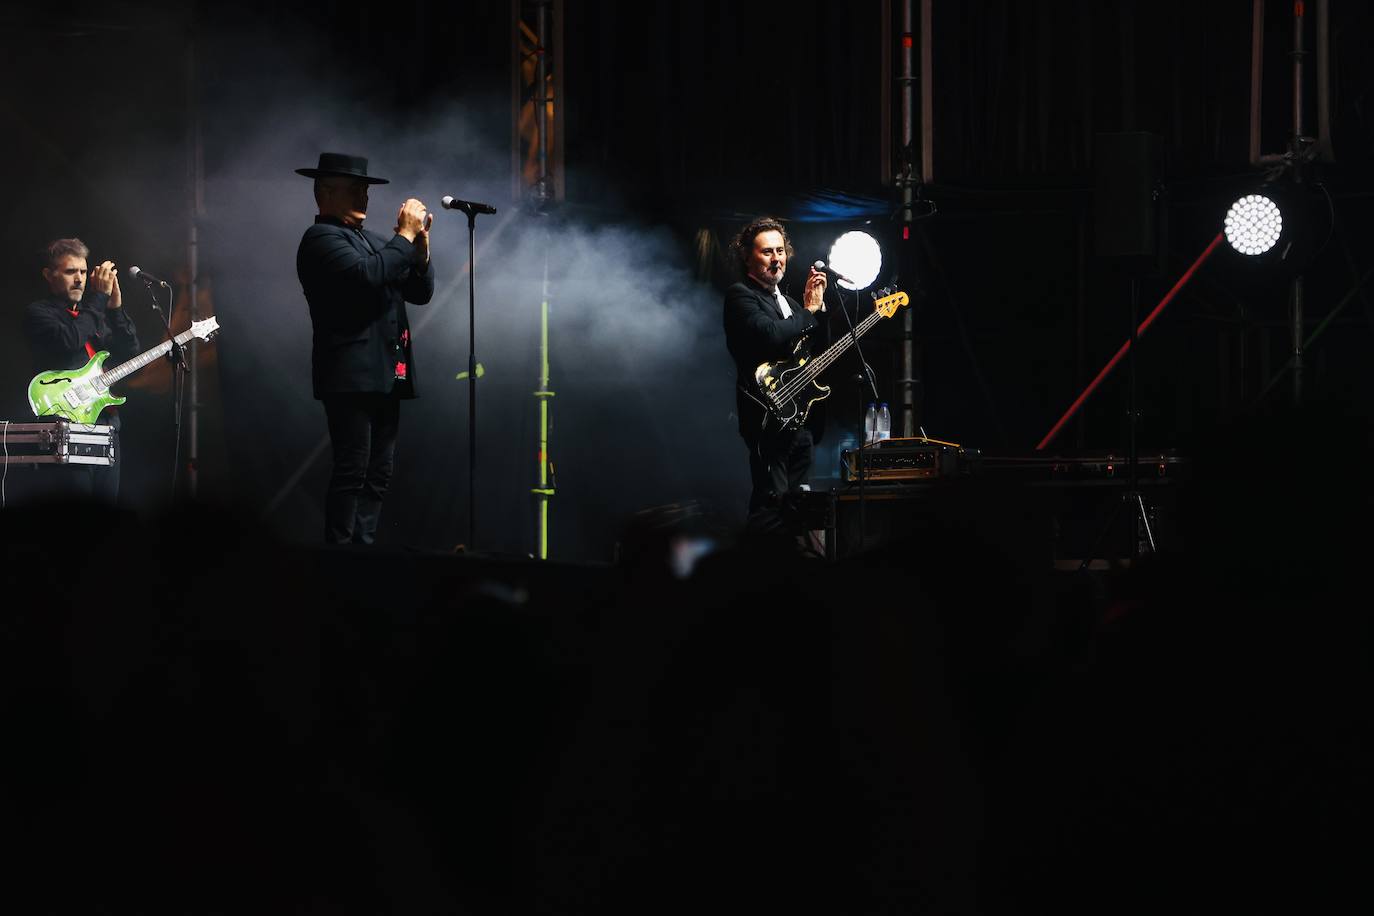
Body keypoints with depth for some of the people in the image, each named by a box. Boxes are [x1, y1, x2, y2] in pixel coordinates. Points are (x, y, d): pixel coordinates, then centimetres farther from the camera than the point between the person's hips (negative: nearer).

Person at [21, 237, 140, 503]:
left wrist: (116, 308, -3)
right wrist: (99, 296, -15)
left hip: (107, 425, 7)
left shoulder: (92, 314, 20)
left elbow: (130, 353, 10)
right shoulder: (38, 313, -1)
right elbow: (69, 341, -21)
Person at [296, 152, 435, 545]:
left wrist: (421, 244, 4)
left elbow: (420, 292, 19)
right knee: (352, 471, -12)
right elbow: (367, 275, -22)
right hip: (352, 376, -9)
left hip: (386, 377, 9)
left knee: (378, 474, 7)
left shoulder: (372, 241, 23)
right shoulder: (321, 238, -4)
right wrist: (405, 236, -12)